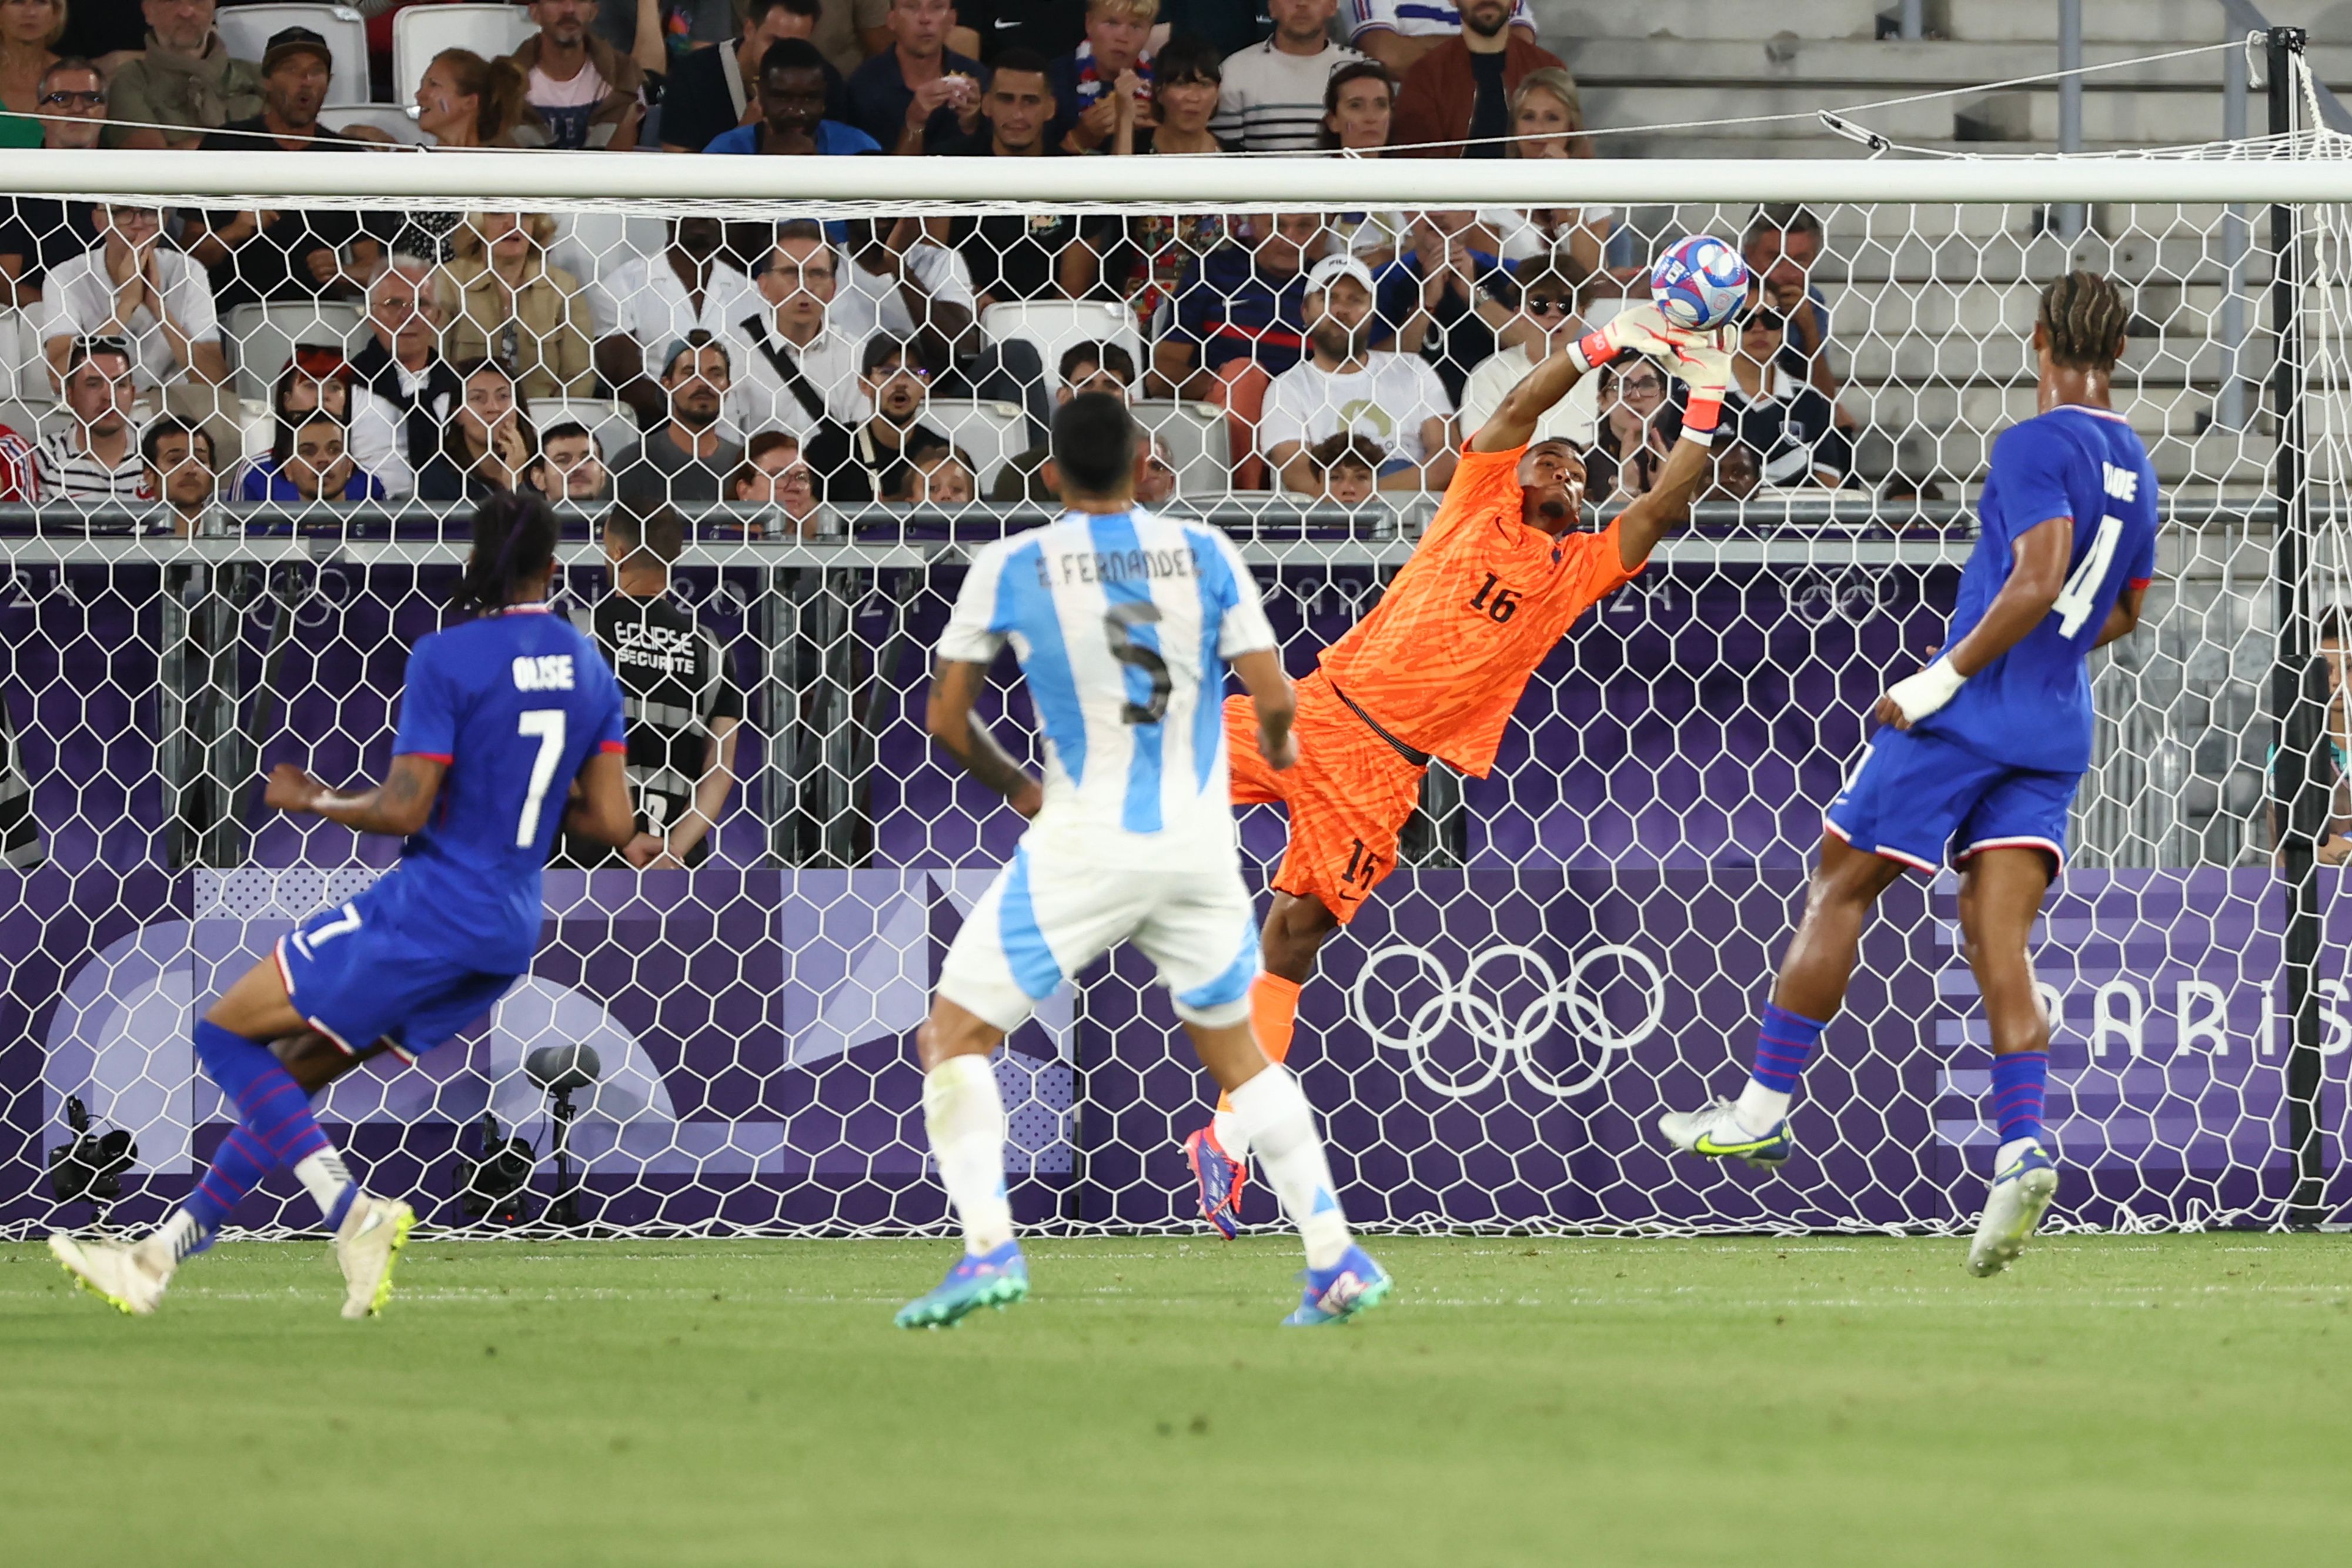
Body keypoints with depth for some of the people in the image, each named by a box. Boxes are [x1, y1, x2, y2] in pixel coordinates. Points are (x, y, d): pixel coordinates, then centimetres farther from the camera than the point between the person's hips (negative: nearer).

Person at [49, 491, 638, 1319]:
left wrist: (311, 799, 1)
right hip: (509, 940, 8)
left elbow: (403, 809, -16)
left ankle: (354, 1215, -14)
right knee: (290, 1076, 17)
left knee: (225, 1033, 2)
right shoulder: (591, 669, 6)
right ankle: (156, 1258, 18)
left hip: (431, 904, -8)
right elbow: (613, 823, 5)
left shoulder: (447, 659, -13)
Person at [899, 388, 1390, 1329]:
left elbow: (946, 722, 3)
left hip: (1083, 849, -3)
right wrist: (1277, 742, 23)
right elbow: (1272, 701, -1)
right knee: (1235, 1049, 21)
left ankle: (988, 1248, -15)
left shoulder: (1010, 569, -2)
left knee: (955, 1036, 5)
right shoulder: (1206, 555, 2)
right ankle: (1338, 1263, 14)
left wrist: (1015, 789, 21)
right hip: (1200, 851, 3)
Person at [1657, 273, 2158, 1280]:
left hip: (1970, 713, -7)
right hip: (2055, 735, 7)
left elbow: (2038, 584, -23)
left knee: (1837, 891, 7)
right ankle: (2023, 1149, -20)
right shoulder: (2134, 469, 14)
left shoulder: (2035, 445, -11)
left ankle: (1762, 1111, 12)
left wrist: (1948, 675, -17)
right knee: (1998, 943, 0)